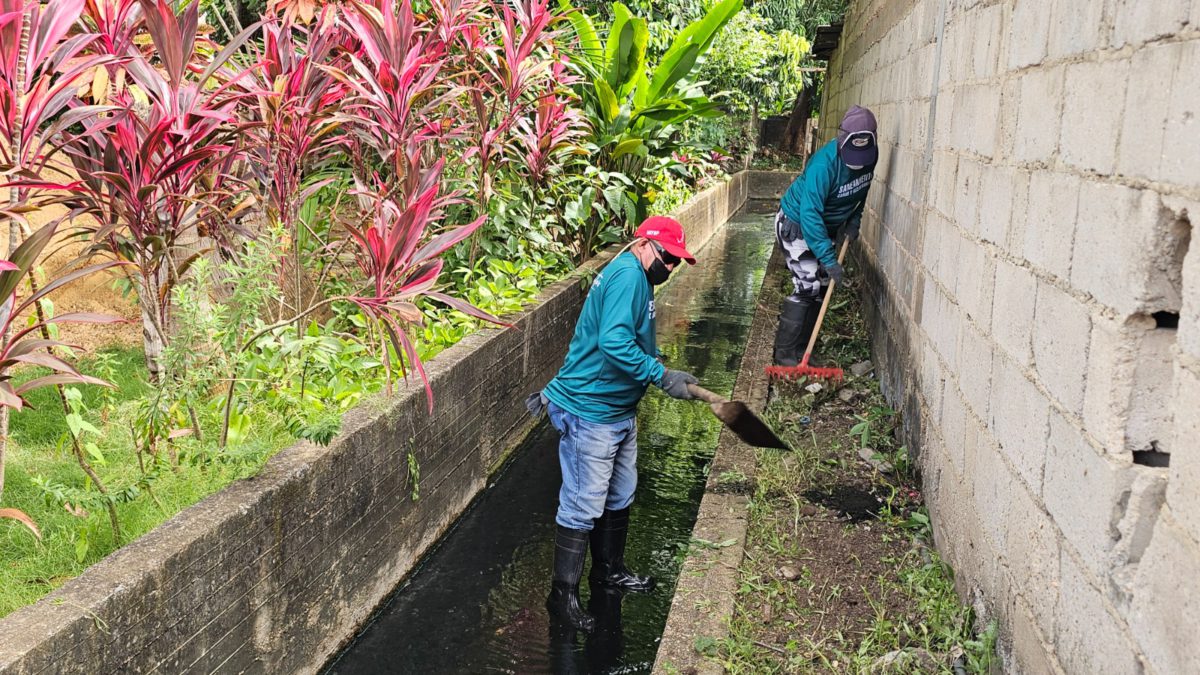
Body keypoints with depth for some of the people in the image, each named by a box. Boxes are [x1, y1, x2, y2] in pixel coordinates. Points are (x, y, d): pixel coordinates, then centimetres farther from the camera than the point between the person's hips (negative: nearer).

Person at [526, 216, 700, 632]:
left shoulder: (635, 278, 15)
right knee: (584, 505, -2)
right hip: (589, 413, -10)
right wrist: (663, 377, -27)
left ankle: (609, 569, 38)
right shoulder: (628, 274, -19)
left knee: (619, 496, 21)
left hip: (618, 409, 10)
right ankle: (563, 594, 9)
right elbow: (614, 343, -31)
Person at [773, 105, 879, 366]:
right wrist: (829, 260, -36)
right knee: (807, 285, -14)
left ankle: (801, 348, 19)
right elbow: (810, 214, -37)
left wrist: (854, 221, -4)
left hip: (826, 225, 8)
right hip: (796, 224, -8)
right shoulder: (825, 164, -35)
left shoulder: (869, 156, -12)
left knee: (821, 286, 8)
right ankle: (785, 353, -7)